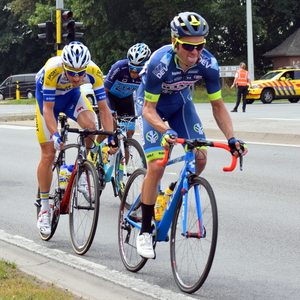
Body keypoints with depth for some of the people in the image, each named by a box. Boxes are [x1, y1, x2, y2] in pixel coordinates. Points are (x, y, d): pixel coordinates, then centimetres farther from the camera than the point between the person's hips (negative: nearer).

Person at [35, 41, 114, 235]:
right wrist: (55, 134, -49)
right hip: (48, 97, -2)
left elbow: (103, 107, -27)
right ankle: (44, 209, 9)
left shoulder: (93, 72, -32)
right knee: (48, 155, -4)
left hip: (72, 95, 2)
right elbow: (48, 109, -34)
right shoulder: (52, 70, -39)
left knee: (90, 126, -29)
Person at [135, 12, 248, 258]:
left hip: (181, 103, 4)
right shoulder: (160, 63, -37)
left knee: (200, 157, -14)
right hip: (152, 105, -4)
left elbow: (217, 105, -15)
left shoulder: (208, 64, -26)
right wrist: (166, 131, -49)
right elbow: (148, 109, -30)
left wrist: (231, 138, -28)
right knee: (156, 166, -17)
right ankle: (145, 233, -5)